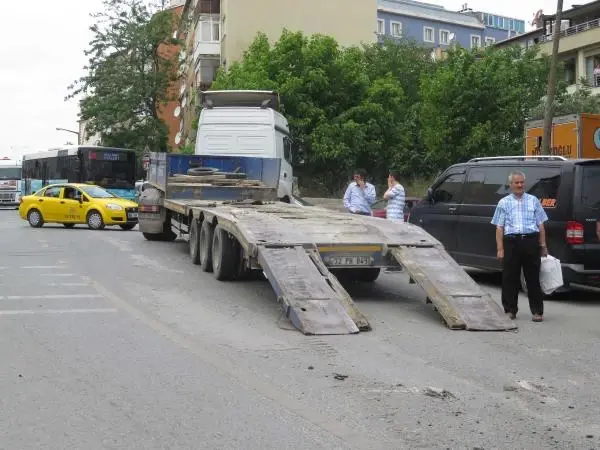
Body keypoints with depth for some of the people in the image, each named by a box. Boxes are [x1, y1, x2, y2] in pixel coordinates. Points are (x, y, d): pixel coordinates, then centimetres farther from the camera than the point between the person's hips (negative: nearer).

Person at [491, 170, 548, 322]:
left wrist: (543, 246, 5)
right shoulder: (504, 203, 10)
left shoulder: (533, 200, 13)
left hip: (531, 241, 0)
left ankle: (537, 311, 6)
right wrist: (500, 249, -3)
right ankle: (510, 310, 14)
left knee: (533, 278, 1)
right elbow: (499, 227, 5)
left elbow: (540, 225, 12)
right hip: (511, 242, 0)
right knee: (510, 278, 3)